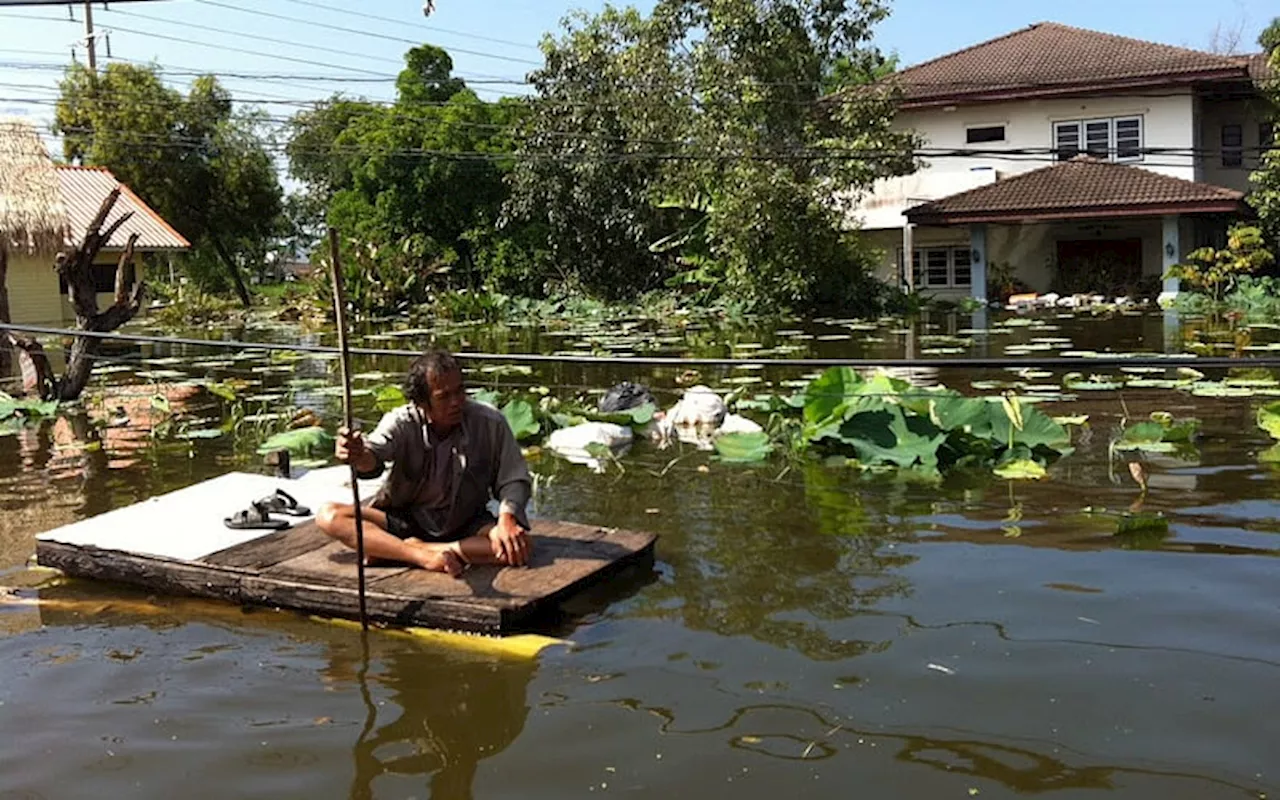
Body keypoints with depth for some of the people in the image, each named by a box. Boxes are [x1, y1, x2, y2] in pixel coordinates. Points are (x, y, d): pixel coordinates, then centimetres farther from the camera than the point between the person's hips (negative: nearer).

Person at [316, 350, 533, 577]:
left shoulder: (490, 423, -15)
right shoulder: (402, 423, -16)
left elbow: (514, 479, -8)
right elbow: (375, 451, -36)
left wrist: (506, 517, -29)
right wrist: (359, 457, -61)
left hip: (466, 525, 0)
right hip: (404, 521, 0)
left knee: (520, 548, -32)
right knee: (328, 515, -22)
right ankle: (422, 556, -34)